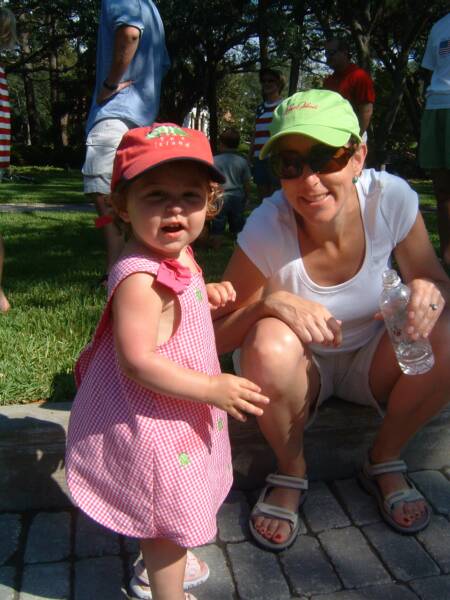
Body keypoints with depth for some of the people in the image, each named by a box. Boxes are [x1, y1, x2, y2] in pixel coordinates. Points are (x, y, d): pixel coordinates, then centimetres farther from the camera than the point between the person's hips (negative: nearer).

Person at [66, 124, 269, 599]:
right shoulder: (139, 277, -31)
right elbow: (138, 362, -32)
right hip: (153, 420, -10)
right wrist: (213, 389, -27)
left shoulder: (175, 256, -1)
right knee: (170, 515, 10)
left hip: (177, 412, 10)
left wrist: (206, 294, -1)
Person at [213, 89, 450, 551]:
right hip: (299, 371, -2)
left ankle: (385, 460, 2)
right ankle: (290, 471, -4)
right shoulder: (266, 230, -26)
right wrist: (270, 303, -39)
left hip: (368, 361, 3)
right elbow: (214, 337, -19)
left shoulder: (391, 198, -20)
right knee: (272, 346, -35)